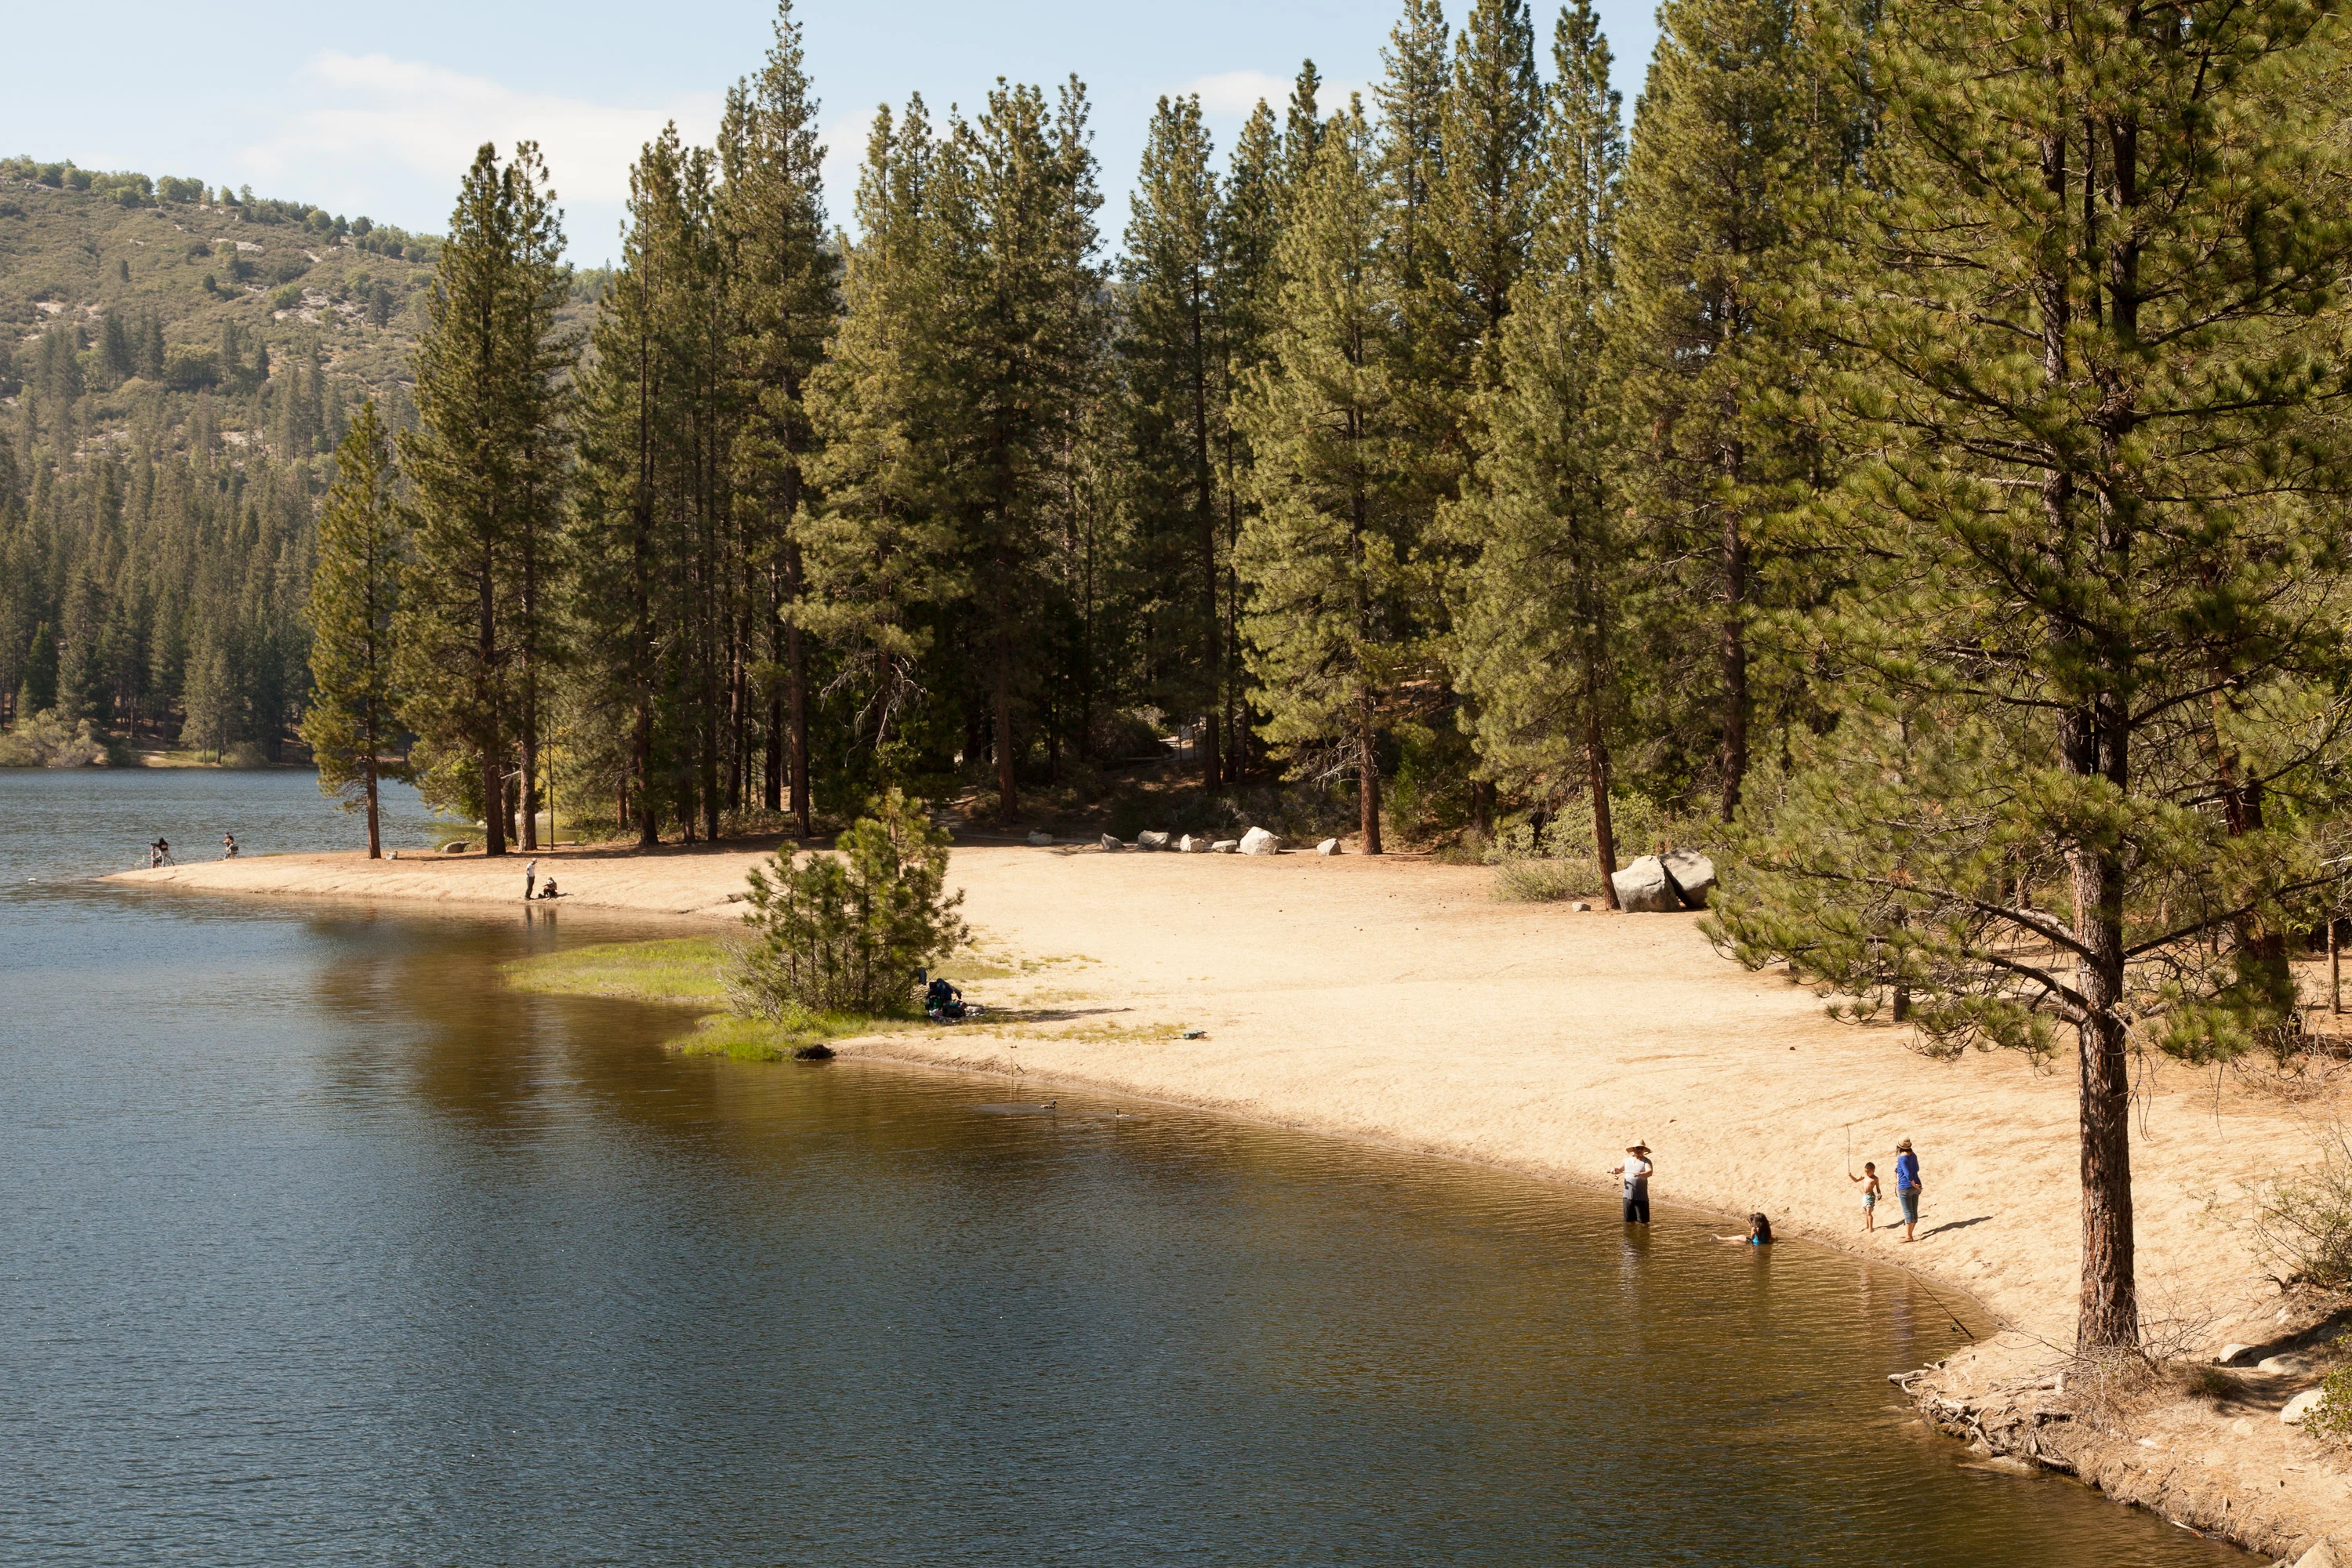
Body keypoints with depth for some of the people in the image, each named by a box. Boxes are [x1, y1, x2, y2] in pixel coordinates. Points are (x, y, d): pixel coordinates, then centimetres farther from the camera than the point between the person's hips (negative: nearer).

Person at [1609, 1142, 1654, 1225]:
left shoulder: (1646, 1161, -1)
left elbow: (1649, 1172, -17)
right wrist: (1614, 1169, -1)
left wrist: (1641, 1174, -37)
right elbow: (1619, 1169, 22)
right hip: (1628, 1195, 4)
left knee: (1642, 1221, -4)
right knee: (1629, 1220, 8)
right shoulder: (1627, 1160, 14)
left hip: (1641, 1196, -4)